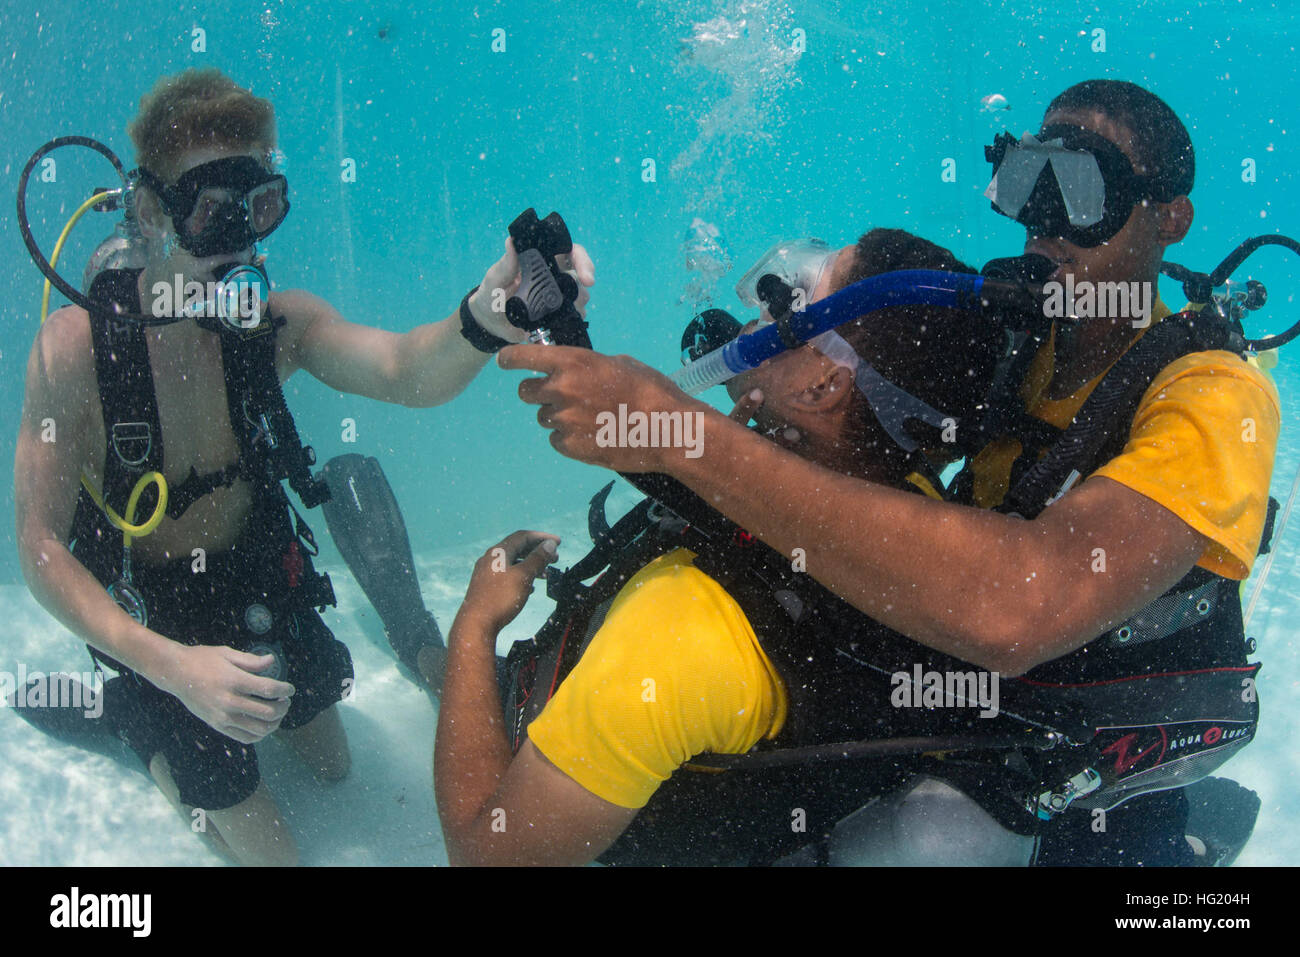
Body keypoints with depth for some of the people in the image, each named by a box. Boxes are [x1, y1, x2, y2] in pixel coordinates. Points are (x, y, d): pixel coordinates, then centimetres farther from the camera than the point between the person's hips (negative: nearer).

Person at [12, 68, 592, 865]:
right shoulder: (74, 346, -27)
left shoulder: (276, 323, -16)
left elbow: (406, 372, -36)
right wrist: (170, 665, -37)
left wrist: (487, 320, -60)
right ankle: (139, 726, 27)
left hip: (260, 585, 5)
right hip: (149, 616, -4)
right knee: (269, 850, 4)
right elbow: (42, 546, -24)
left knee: (333, 768, 24)